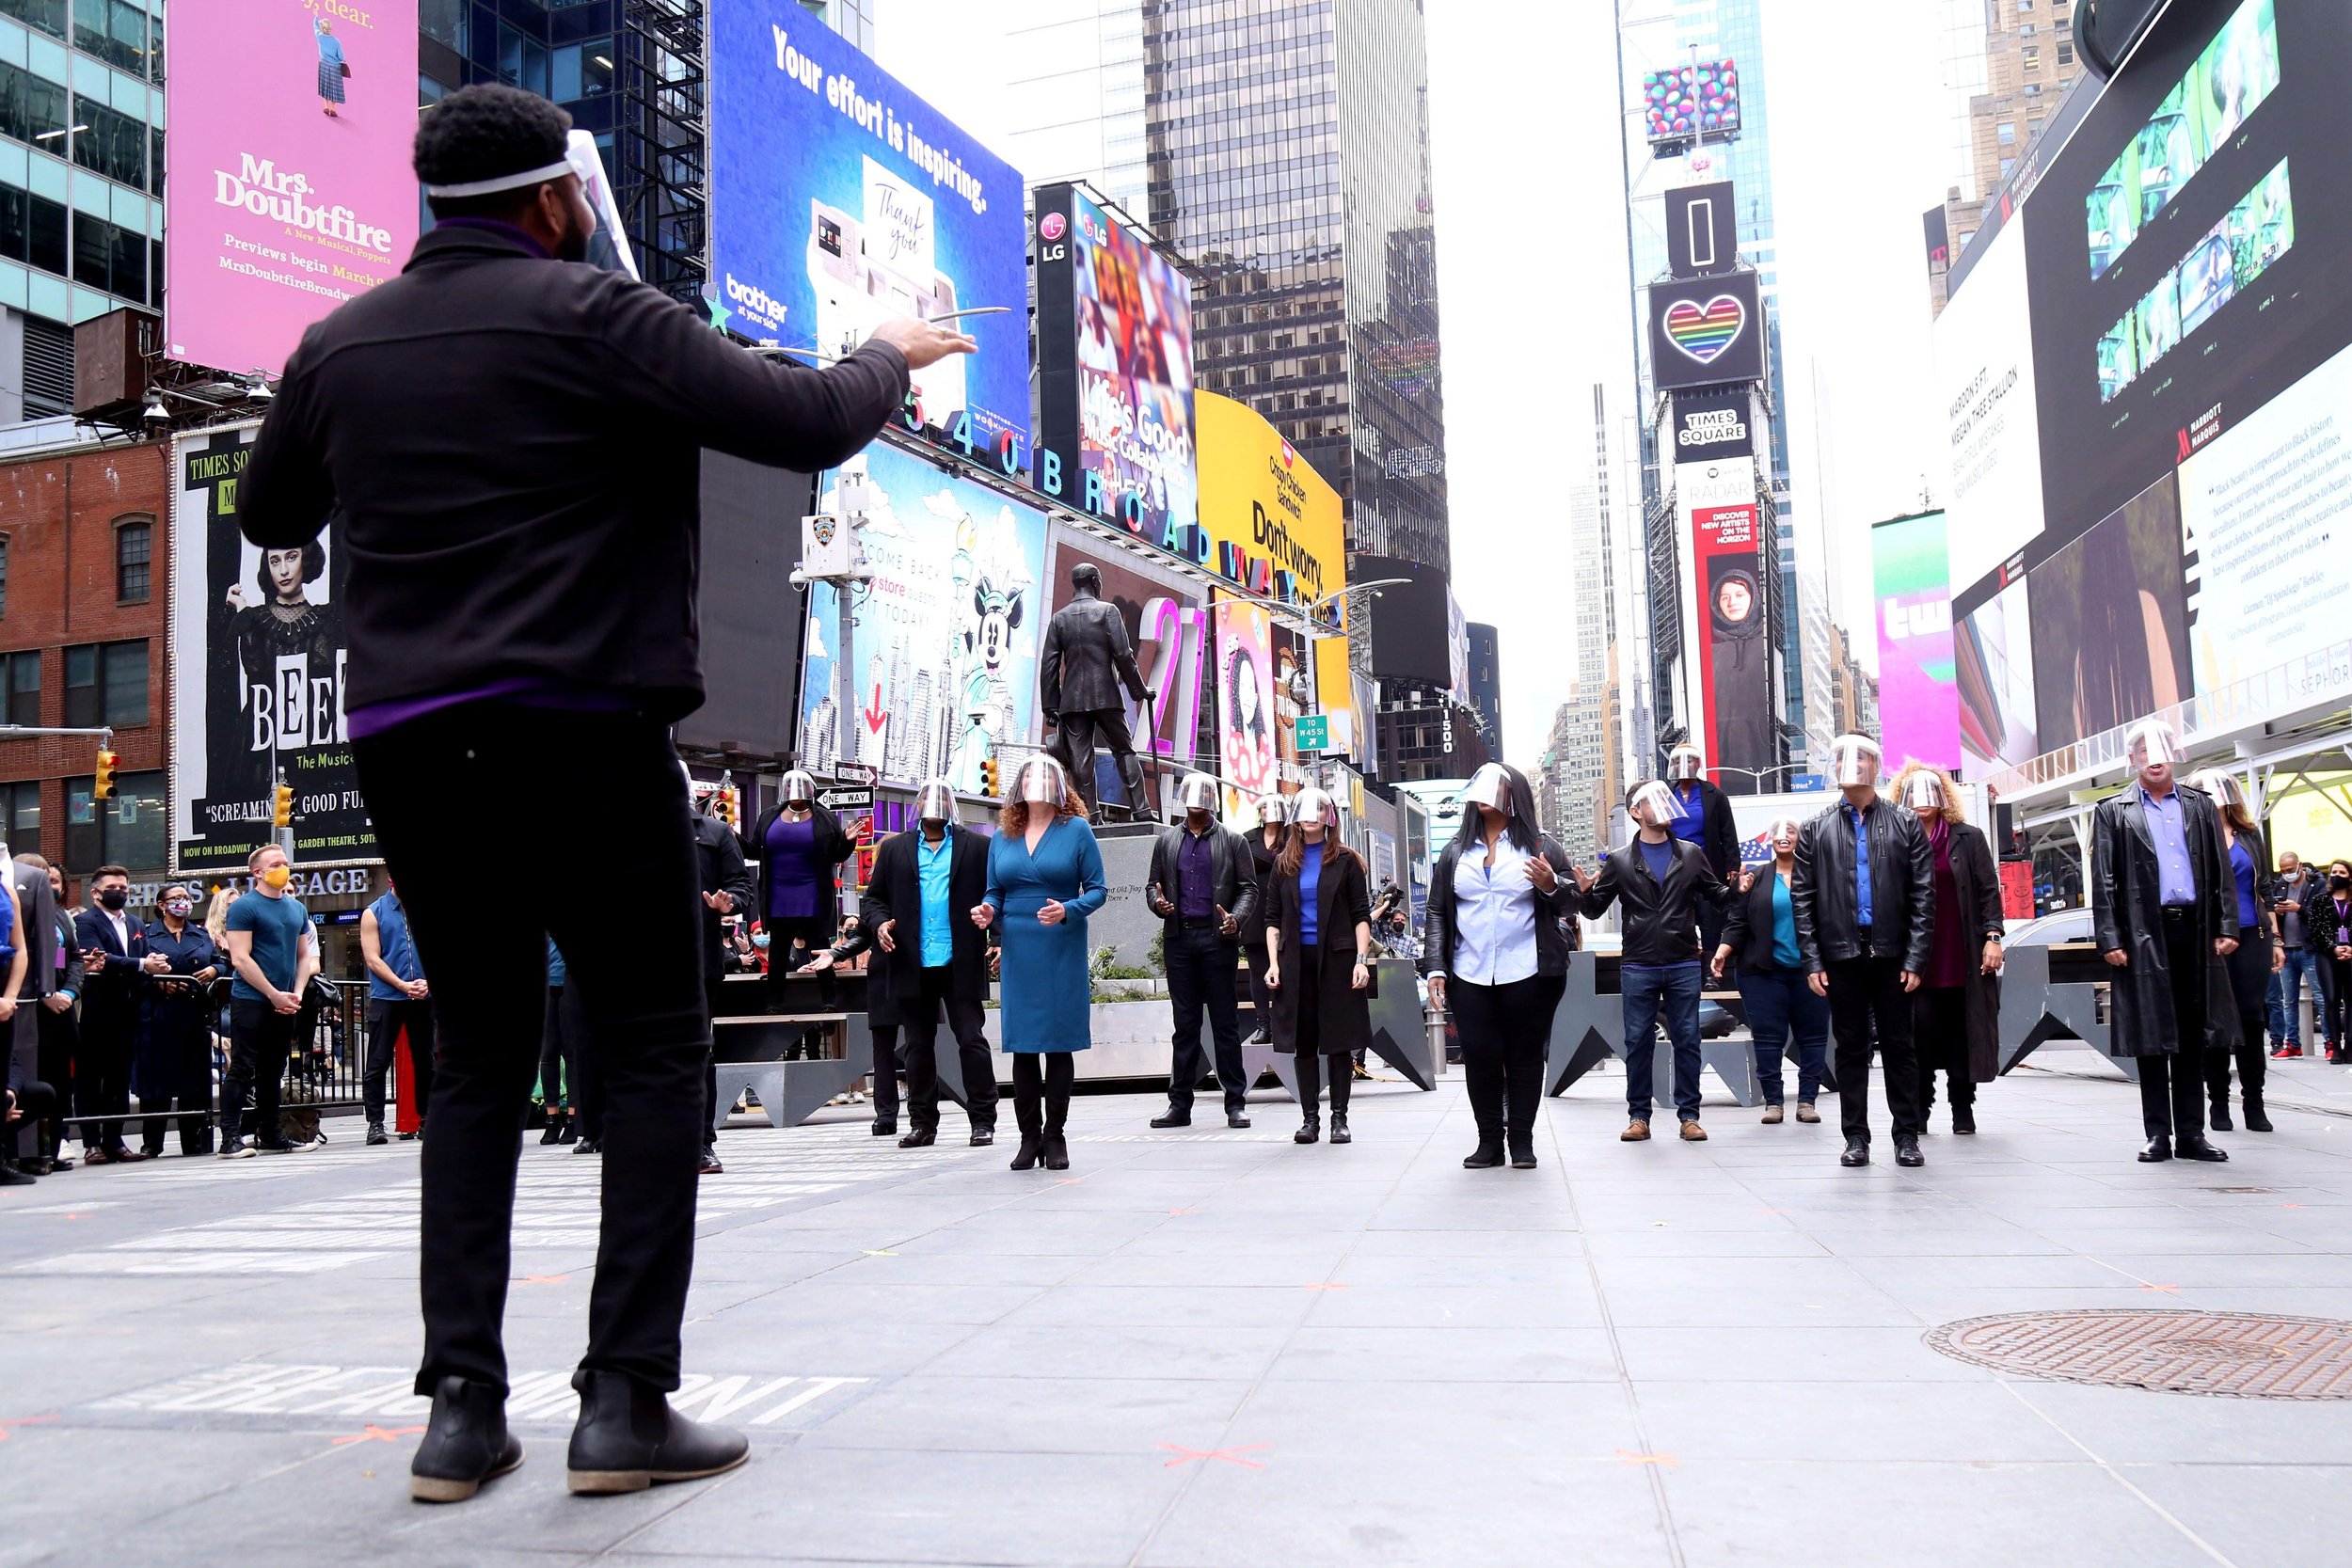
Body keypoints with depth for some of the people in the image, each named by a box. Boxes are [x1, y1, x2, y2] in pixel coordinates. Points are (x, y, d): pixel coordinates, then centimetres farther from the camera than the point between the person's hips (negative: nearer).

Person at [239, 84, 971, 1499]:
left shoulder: (339, 343, 11)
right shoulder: (591, 316, -5)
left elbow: (270, 516, 25)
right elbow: (809, 425, -9)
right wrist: (887, 360, 11)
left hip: (409, 738, 6)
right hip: (582, 730, -5)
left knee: (479, 1052, 13)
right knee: (653, 1046, 3)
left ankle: (463, 1406, 10)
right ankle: (626, 1399, 0)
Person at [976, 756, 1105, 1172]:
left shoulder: (1076, 830, 1)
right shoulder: (1002, 836, 11)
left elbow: (1098, 889, -1)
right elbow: (995, 892, 15)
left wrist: (1068, 911, -19)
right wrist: (987, 911, -7)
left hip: (1062, 951, -3)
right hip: (1018, 951, 3)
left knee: (1059, 1042, 0)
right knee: (1022, 1046, 3)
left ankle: (1054, 1136, 9)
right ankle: (1029, 1136, 11)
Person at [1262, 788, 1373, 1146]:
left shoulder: (1345, 860, 4)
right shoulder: (1284, 862, 11)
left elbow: (1361, 914, 1)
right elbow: (1273, 918, 11)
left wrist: (1361, 960, -9)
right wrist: (1273, 963, 0)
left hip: (1337, 958, -2)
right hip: (1296, 960, 2)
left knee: (1339, 1038, 0)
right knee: (1303, 1039, 3)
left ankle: (1340, 1118, 7)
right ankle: (1310, 1118, 9)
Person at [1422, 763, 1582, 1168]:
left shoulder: (1542, 848, 6)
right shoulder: (1455, 853, 14)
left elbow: (1575, 902, 5)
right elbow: (1437, 913, 12)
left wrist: (1552, 886, -17)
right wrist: (1435, 967, 3)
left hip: (1529, 976, -2)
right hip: (1470, 978, 2)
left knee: (1525, 1056, 2)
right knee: (1480, 1057, -1)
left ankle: (1522, 1142, 11)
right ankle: (1489, 1142, 8)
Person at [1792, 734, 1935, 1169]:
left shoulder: (1906, 824, 6)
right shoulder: (1816, 830, 7)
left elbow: (1923, 896, 2)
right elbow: (1803, 900, 5)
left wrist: (1916, 957, -6)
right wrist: (1812, 960, -3)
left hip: (1892, 954, -1)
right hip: (1841, 955, 1)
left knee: (1899, 1047, 5)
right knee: (1851, 1048, 6)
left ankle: (1907, 1136, 12)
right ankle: (1855, 1137, 13)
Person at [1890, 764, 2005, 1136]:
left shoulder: (1968, 839, 7)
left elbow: (1989, 890, 4)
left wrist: (1992, 937, -6)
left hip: (1964, 959, 0)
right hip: (1917, 961, 0)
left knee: (1963, 1033, 4)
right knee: (1920, 1034, -4)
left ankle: (1963, 1110, 13)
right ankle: (1919, 1111, 3)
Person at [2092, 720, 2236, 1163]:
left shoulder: (2200, 805, 13)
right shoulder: (2113, 812, 5)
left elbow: (2221, 871, 11)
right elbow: (2103, 882, 0)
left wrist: (2227, 926, 1)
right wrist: (2109, 940, -7)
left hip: (2194, 933, 3)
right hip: (2144, 938, -2)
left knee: (2192, 1039, 6)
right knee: (2151, 1041, 1)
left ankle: (2191, 1134, 12)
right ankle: (2158, 1135, 7)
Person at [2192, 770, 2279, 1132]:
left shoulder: (2250, 836, 11)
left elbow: (2266, 889, 14)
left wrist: (2275, 939, 10)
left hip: (2252, 938, 3)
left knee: (2252, 1017, 3)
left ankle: (2254, 1103, 9)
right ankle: (2218, 1103, 9)